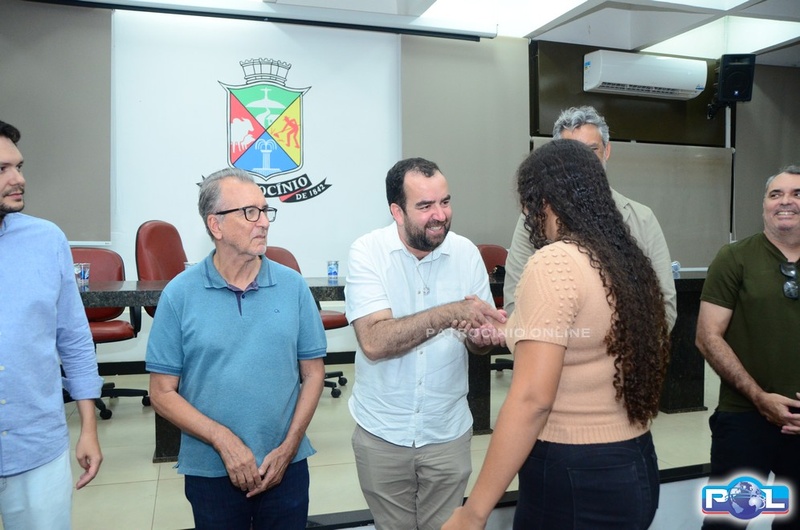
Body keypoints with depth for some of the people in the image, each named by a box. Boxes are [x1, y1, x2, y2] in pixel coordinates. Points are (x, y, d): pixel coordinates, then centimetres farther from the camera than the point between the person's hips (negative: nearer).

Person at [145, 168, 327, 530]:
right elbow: (163, 394, -5)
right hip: (210, 471, -1)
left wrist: (288, 447, -7)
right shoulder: (179, 294, -7)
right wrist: (225, 441, -15)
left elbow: (313, 374, 1)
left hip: (286, 466, 1)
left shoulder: (293, 287, -3)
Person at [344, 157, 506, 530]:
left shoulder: (466, 253, -5)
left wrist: (481, 339, -22)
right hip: (381, 433, -1)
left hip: (448, 432, 2)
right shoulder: (367, 252, -14)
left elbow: (478, 338, 2)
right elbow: (374, 342, -26)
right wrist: (449, 313, -34)